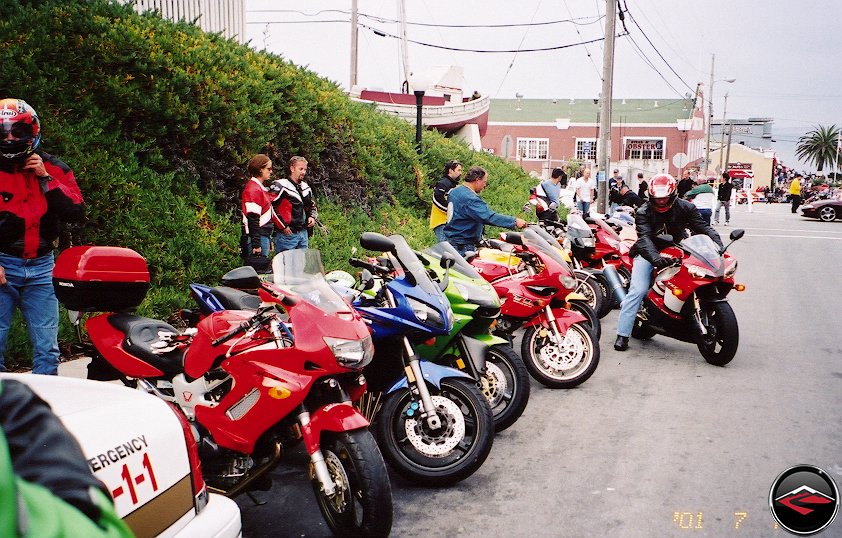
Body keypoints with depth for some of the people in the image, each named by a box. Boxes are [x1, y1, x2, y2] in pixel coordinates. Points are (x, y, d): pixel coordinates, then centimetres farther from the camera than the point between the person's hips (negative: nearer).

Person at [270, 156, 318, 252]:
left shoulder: (305, 188, 15)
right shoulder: (280, 186, -10)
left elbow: (312, 206, 30)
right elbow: (270, 207, -16)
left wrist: (312, 217, 8)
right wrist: (282, 226, -15)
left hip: (303, 233, 7)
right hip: (287, 234, -7)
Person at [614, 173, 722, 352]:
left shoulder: (685, 208, -4)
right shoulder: (643, 213, -13)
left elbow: (703, 227, -14)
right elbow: (644, 238, -29)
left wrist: (718, 245, -34)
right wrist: (656, 258, -48)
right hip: (648, 255, -3)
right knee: (638, 290, -19)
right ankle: (622, 334, -17)